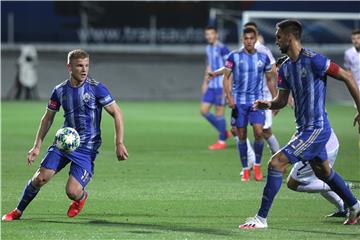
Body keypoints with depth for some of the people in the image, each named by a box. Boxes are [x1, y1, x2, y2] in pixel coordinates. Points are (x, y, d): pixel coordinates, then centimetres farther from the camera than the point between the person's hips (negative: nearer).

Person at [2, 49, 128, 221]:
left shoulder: (96, 89, -10)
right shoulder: (60, 91, 2)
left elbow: (117, 113, -5)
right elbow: (48, 118, 14)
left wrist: (119, 144, -11)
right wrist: (37, 146, 8)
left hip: (86, 149, -3)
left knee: (72, 192, -15)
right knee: (40, 178, -10)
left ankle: (81, 197, 24)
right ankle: (18, 212, 11)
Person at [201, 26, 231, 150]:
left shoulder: (222, 49, -12)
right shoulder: (208, 48, 14)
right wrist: (205, 82, 20)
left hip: (221, 85, -8)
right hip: (211, 85, 8)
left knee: (219, 112, -3)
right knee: (204, 110, 5)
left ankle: (222, 141, 8)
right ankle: (223, 132, 18)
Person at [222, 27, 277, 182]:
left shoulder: (263, 58, 4)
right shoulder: (234, 56, -2)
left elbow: (270, 80, 13)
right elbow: (226, 77, 1)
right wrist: (229, 96, -12)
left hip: (257, 101, 1)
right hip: (239, 102, -1)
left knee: (258, 132, -13)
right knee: (242, 136, 1)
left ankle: (257, 166, 6)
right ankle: (245, 170, 12)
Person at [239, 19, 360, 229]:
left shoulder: (313, 60, -18)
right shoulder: (285, 68, 8)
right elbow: (282, 101, 14)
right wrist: (268, 104, -9)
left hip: (316, 128, -10)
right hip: (304, 127, 10)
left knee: (276, 163, -14)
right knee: (323, 171, 24)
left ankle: (262, 218, -10)